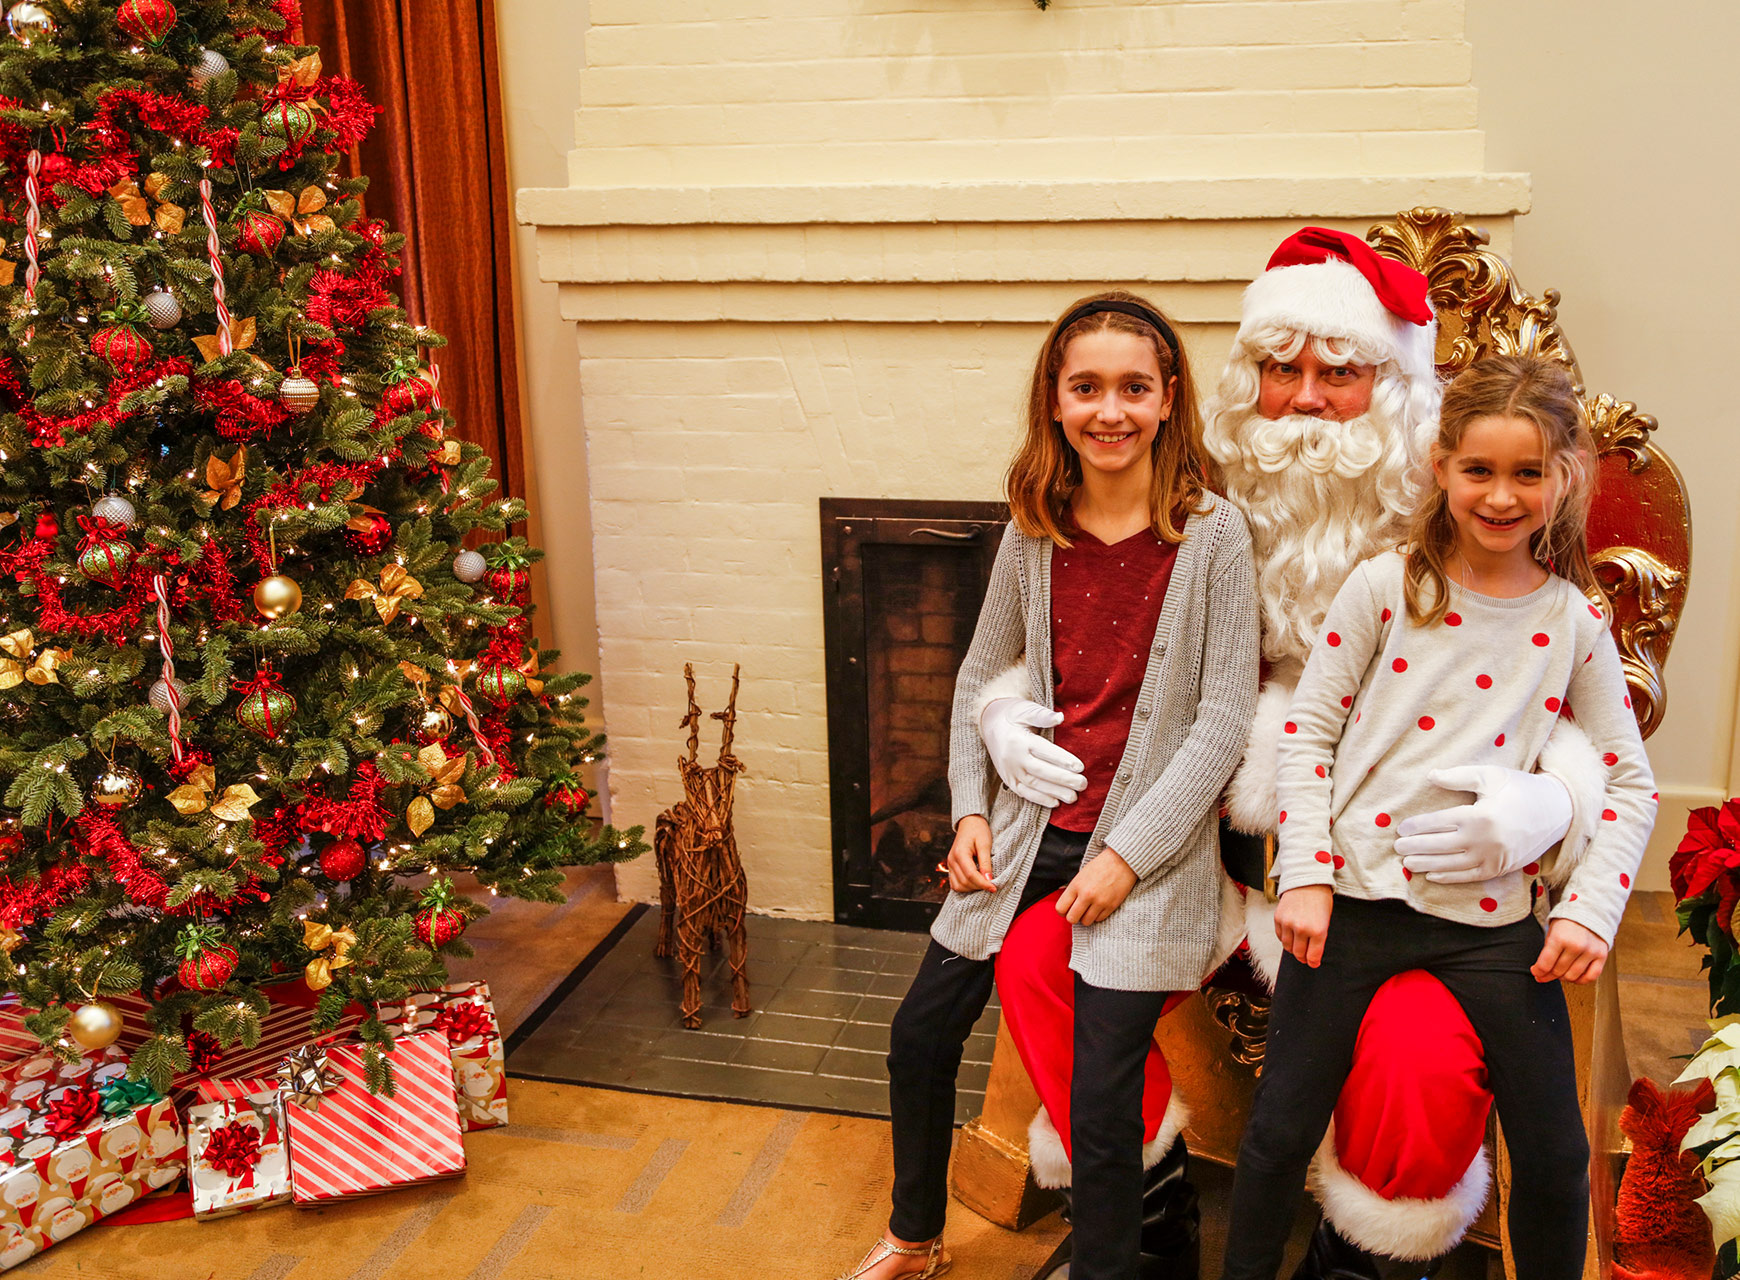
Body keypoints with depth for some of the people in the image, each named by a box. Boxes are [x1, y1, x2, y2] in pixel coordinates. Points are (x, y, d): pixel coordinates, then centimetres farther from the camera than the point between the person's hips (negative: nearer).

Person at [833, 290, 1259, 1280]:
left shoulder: (1212, 533, -11)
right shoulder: (1034, 532, 1)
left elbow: (1223, 717, -11)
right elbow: (982, 675, 13)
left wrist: (1128, 853, -14)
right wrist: (971, 809, 4)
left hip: (1146, 847, -5)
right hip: (1030, 830, 5)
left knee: (1104, 1096, -7)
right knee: (921, 1033, 12)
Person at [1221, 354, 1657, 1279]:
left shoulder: (1574, 624, 3)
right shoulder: (1384, 587, -2)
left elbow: (1630, 785, 8)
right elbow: (1306, 729, -1)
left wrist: (1590, 908, -4)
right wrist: (1304, 876, -8)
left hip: (1493, 915, 2)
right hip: (1355, 896, -1)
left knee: (1556, 1156, 6)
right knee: (1281, 1131, 5)